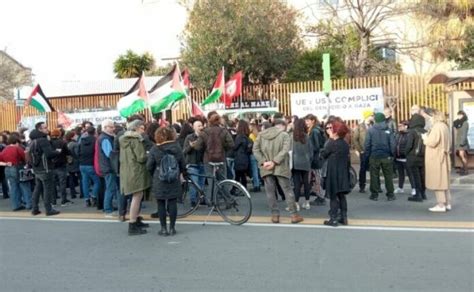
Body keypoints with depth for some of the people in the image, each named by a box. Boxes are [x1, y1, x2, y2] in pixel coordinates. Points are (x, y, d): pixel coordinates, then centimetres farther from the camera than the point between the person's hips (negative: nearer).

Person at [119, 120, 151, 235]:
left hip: (126, 171, 10)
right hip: (136, 171, -10)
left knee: (136, 196, 20)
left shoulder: (124, 140, 14)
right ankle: (132, 226, -6)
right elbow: (141, 158, -20)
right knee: (137, 196, -7)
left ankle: (136, 220, 30)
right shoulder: (136, 140, -14)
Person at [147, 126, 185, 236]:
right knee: (173, 203, 8)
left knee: (161, 204, 6)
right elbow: (183, 165, 2)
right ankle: (172, 228, 12)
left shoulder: (155, 149, -9)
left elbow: (149, 166, -6)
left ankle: (164, 229, 9)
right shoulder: (177, 147, -2)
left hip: (159, 182, -2)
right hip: (174, 182, 2)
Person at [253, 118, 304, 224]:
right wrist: (274, 162, -17)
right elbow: (284, 151, -16)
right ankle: (294, 215, 9)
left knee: (270, 191, 9)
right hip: (280, 167, -3)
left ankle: (275, 215, 12)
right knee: (287, 190, 6)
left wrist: (263, 162, -7)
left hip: (266, 168, 3)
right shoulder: (285, 135, -2)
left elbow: (255, 149, 1)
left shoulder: (261, 134, 9)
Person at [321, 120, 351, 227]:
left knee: (333, 196, -1)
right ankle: (344, 217, 16)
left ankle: (333, 219, 1)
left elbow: (323, 154, -5)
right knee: (341, 195, 13)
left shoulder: (331, 143, -14)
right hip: (343, 173, 6)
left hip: (333, 173, -6)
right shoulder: (345, 144, 6)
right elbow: (348, 159, 11)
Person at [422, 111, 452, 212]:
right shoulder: (445, 126, 12)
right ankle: (447, 203, 20)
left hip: (435, 159, -9)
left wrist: (425, 138, -4)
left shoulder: (437, 127, -17)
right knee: (444, 181, 15)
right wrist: (428, 137, 12)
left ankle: (441, 205, -1)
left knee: (437, 182, -4)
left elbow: (432, 142, -22)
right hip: (443, 157, 9)